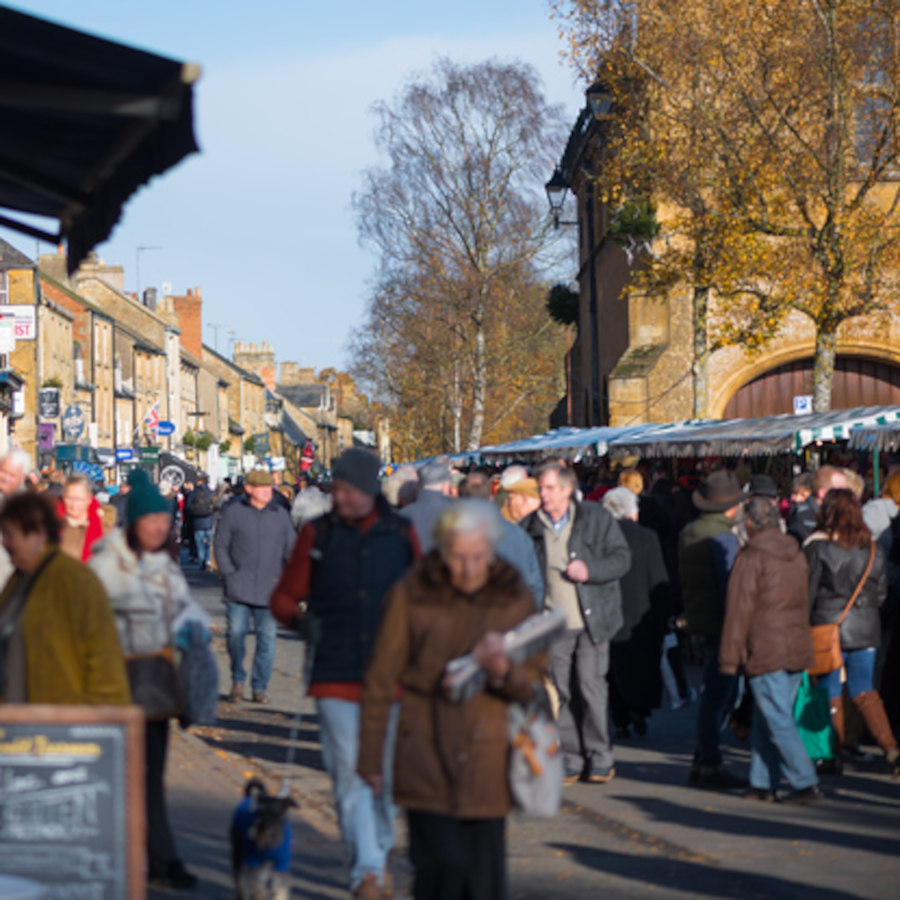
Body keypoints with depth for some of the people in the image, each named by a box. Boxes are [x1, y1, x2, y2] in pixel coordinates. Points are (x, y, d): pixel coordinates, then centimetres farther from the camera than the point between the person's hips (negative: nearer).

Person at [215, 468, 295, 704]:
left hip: (269, 588, 2)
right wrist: (229, 573, -4)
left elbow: (290, 549, 16)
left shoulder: (280, 514, 12)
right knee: (235, 633, -7)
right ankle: (237, 681, 12)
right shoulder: (232, 512, 3)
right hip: (239, 588, -2)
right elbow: (221, 545, 5)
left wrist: (285, 577, 4)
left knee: (267, 638, -1)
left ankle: (260, 687, 8)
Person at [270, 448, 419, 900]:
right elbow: (284, 596, 7)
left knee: (386, 773, 8)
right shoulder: (318, 533, 4)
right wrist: (300, 616, -13)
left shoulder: (400, 533, 6)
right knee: (349, 773, -8)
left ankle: (378, 854, 29)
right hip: (335, 675, -1)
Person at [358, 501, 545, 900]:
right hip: (427, 757, -2)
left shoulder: (516, 600, 3)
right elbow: (381, 682, 4)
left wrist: (504, 672, -17)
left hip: (485, 760, 2)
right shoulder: (412, 596, -2)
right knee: (444, 865, -16)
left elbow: (535, 684, 6)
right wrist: (371, 759, 5)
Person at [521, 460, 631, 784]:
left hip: (591, 620, -3)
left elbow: (622, 558, 0)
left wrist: (589, 570, -16)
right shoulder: (530, 527, 7)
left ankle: (599, 757, 5)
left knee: (591, 685, -7)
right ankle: (571, 758, 11)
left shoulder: (596, 518, 0)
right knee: (558, 690, 2)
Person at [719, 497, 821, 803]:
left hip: (765, 651, -7)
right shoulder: (796, 555, 11)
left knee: (779, 721, -4)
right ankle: (763, 783, 17)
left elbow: (739, 610, -11)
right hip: (797, 650, 7)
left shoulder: (750, 558, -11)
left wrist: (729, 658, -6)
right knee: (764, 720, 15)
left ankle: (806, 784, -7)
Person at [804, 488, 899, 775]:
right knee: (864, 690, 10)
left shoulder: (817, 547, -11)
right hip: (865, 628, 4)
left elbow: (807, 592, -8)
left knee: (830, 692, 7)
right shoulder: (871, 547, 2)